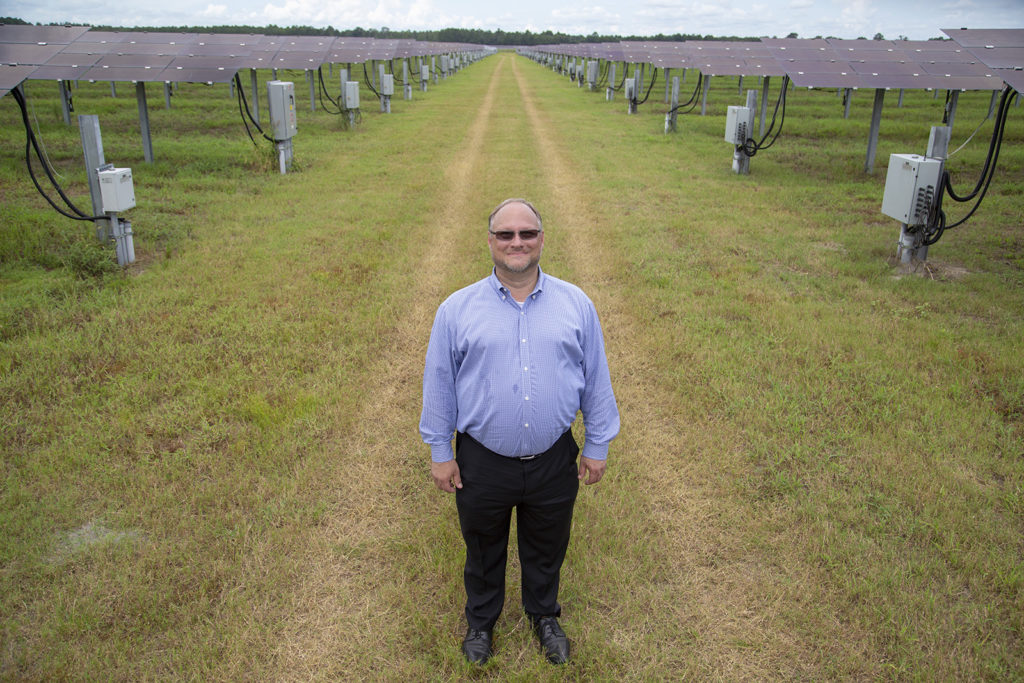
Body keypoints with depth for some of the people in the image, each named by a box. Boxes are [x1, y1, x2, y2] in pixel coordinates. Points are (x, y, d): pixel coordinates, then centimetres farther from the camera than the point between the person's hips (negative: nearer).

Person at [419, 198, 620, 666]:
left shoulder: (576, 304, -2)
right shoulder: (457, 309, -6)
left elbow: (596, 380, 4)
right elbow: (439, 384, 0)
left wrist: (597, 446, 6)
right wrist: (439, 452, 2)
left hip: (554, 463, 1)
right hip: (481, 464, -1)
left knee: (546, 549, 22)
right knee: (483, 549, 21)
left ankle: (544, 615, 51)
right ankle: (481, 620, 49)